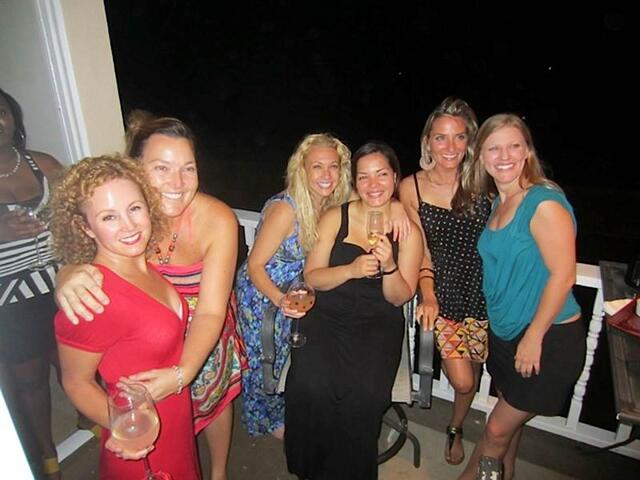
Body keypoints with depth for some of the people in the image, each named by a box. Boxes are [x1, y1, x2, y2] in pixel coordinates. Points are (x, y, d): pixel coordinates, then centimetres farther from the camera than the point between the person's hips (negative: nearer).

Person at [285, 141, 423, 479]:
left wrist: (388, 266, -17)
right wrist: (351, 269, -19)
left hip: (379, 323, 0)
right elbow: (311, 277, -1)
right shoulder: (335, 218, 2)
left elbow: (400, 298, 3)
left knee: (365, 394, -26)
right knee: (310, 387, -25)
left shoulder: (408, 230, 3)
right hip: (327, 315, 0)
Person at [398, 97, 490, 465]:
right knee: (462, 380, -5)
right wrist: (428, 296, -10)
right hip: (445, 291, -1)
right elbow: (421, 250, -2)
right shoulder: (411, 188, -9)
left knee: (473, 371, 17)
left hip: (484, 289, 1)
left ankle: (456, 429, 47)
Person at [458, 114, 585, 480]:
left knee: (498, 431, 8)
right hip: (507, 333, 7)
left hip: (549, 339, -7)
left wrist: (534, 338, -17)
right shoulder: (498, 202, 6)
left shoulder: (545, 203, -19)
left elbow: (563, 275, -21)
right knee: (510, 425, 21)